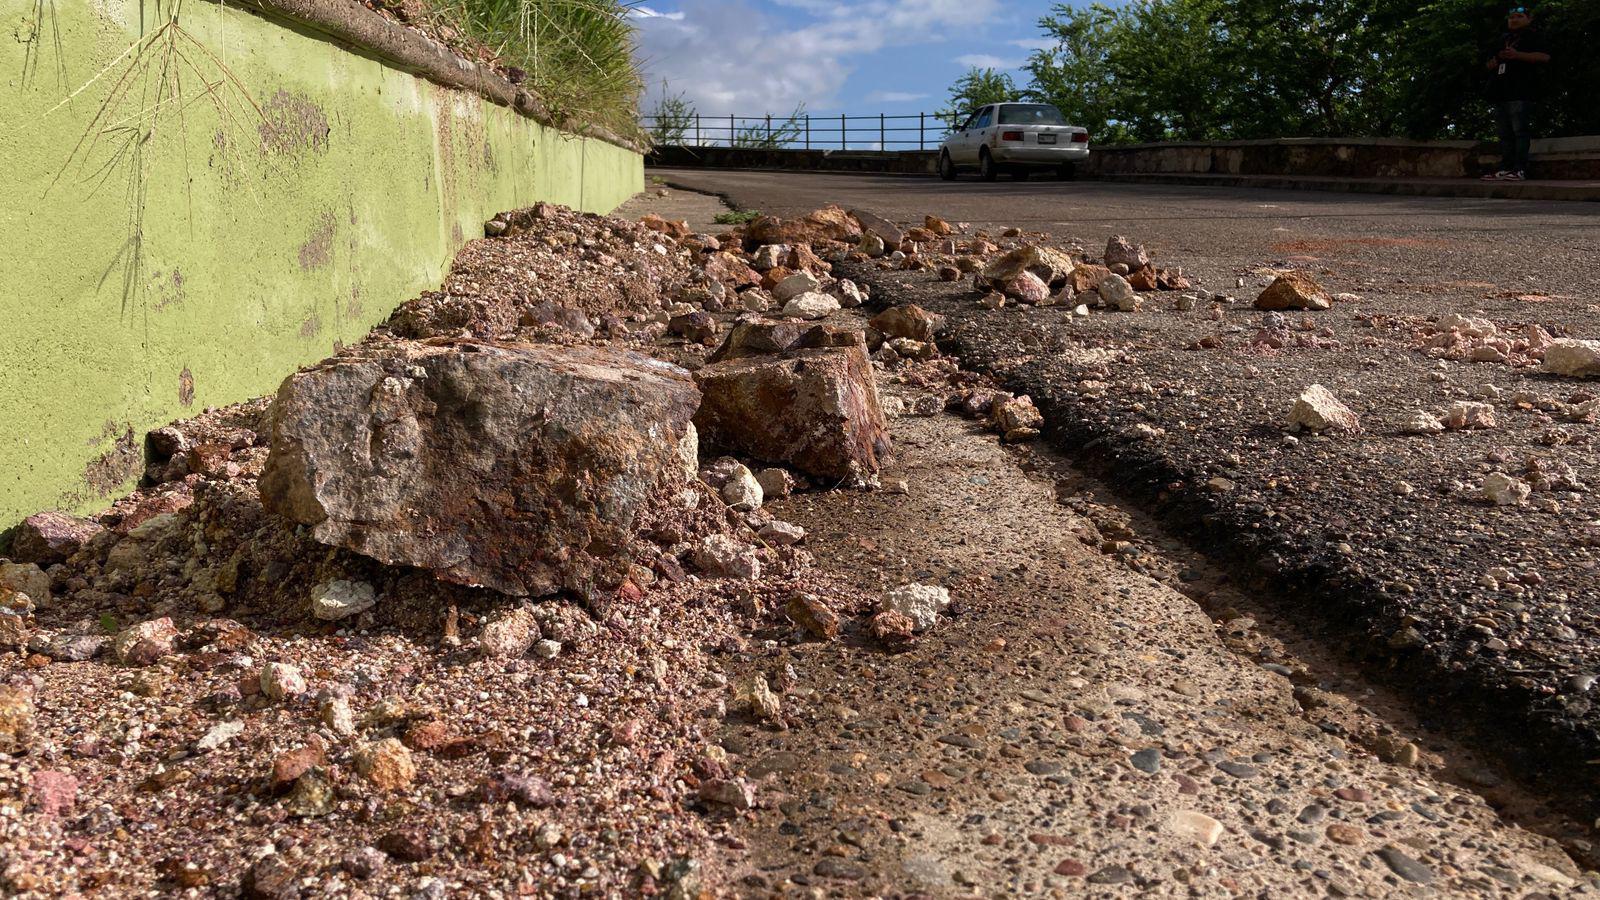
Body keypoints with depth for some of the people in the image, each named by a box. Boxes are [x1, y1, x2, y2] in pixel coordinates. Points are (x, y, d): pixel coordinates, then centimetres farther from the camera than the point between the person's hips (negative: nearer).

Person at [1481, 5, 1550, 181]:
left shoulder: (1533, 35, 7)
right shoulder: (1503, 39, 27)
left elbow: (1544, 57, -7)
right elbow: (1489, 65, 27)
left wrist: (1518, 55, -15)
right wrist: (1497, 59, 3)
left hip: (1520, 92, -7)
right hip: (1501, 92, 7)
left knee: (1519, 130, -14)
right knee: (1505, 133, 4)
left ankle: (1520, 169, -18)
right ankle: (1506, 169, 3)